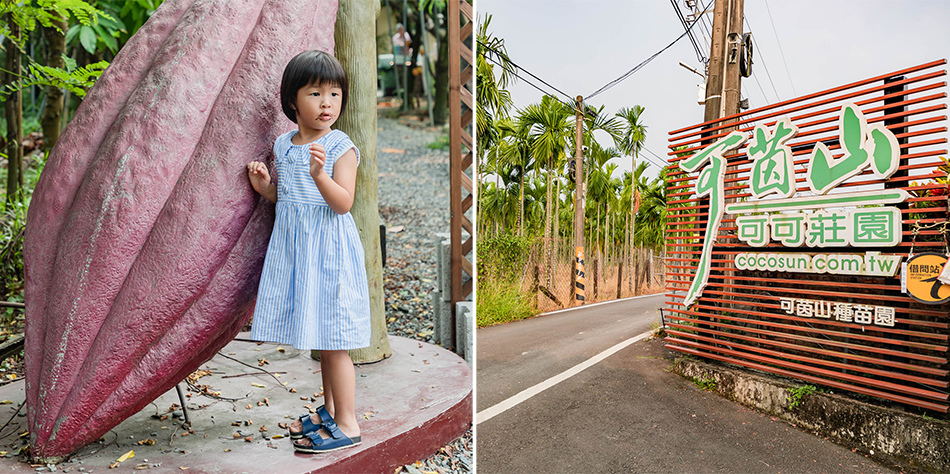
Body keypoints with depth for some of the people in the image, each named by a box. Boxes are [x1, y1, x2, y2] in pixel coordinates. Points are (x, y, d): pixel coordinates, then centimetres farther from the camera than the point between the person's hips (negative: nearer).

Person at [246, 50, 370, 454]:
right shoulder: (283, 145, 10)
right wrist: (263, 186, 1)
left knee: (333, 340, -1)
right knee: (321, 338, 17)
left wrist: (319, 174, -32)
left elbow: (343, 202, -18)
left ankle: (347, 424, 15)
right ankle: (329, 411, 34)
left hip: (328, 250, -6)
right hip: (293, 247, 7)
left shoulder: (341, 147, -9)